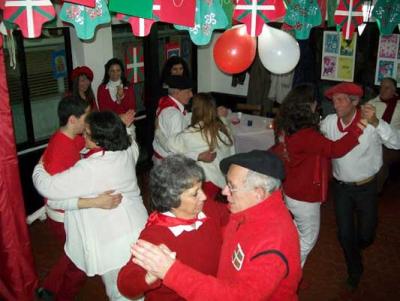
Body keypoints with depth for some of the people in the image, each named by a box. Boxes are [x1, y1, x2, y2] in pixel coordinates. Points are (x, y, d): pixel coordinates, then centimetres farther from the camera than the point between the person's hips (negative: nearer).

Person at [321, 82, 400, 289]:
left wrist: (376, 123, -46)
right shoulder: (329, 122, -11)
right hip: (341, 187, 2)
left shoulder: (371, 123, -21)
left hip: (366, 187, -2)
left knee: (365, 234, 11)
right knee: (345, 234, 11)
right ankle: (354, 270, 39)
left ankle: (358, 246, 50)